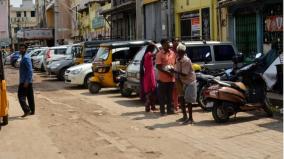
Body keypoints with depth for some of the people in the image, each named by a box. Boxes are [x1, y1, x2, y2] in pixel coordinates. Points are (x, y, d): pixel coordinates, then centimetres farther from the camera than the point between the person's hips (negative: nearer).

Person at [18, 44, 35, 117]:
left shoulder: (26, 58, -16)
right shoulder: (24, 57, 15)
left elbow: (30, 70, -23)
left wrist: (26, 81, -26)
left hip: (25, 81, -10)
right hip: (27, 81, 10)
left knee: (21, 96, -7)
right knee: (30, 96, 11)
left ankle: (27, 110, -11)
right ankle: (32, 111, 15)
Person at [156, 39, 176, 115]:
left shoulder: (172, 53, 8)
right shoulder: (159, 54, -10)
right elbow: (158, 66, -14)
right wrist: (167, 72, -21)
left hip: (171, 78, 5)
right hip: (163, 78, -5)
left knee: (170, 95, 13)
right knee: (162, 95, 3)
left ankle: (169, 109, 23)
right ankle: (162, 110, 11)